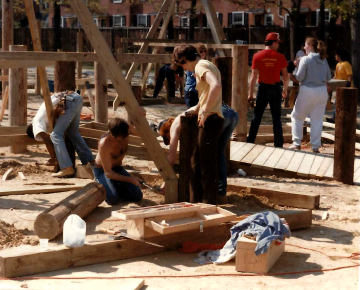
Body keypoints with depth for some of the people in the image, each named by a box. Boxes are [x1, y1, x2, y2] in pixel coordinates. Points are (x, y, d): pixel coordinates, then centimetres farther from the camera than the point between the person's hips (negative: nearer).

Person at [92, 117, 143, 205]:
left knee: (138, 196, -10)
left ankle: (116, 187, 14)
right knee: (113, 199, -28)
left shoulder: (124, 134, -21)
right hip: (102, 170, -5)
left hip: (117, 168, 5)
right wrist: (130, 179, -35)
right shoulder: (104, 144, -35)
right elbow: (108, 173, -30)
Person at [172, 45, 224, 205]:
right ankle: (199, 201, 23)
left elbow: (216, 85, -30)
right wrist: (197, 109, 23)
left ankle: (209, 204, 1)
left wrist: (205, 111, -25)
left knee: (207, 165, -5)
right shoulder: (207, 66, 20)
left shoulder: (201, 66, -11)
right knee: (196, 162, 16)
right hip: (208, 120, 11)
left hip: (210, 119, -11)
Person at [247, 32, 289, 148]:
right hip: (276, 88, 0)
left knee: (257, 116, 9)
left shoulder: (257, 56, -4)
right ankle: (278, 144, 10)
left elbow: (253, 76, -6)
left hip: (263, 88, 0)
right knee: (276, 118, 8)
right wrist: (285, 90, 14)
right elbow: (285, 76, -1)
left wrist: (250, 94, -1)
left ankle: (250, 141, 9)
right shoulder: (280, 57, -4)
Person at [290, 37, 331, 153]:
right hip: (322, 91, 5)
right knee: (317, 120, 9)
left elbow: (299, 77, -12)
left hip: (308, 91, -5)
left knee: (297, 116, 13)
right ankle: (315, 146, 9)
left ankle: (297, 143, 11)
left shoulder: (305, 59, -11)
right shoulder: (323, 60, 5)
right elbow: (328, 77, 10)